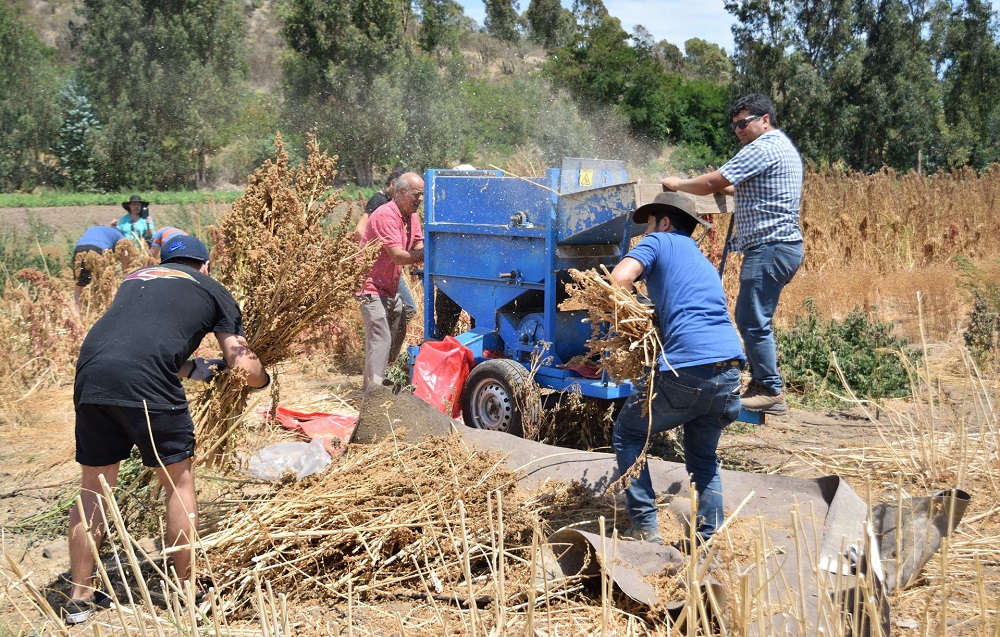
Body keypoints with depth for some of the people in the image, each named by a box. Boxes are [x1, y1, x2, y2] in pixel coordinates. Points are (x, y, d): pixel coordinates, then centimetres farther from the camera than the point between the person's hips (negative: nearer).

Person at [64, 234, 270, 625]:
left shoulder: (136, 278, 33)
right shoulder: (213, 291, 19)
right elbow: (244, 367, 15)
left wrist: (192, 369, 47)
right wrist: (264, 379, 37)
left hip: (90, 373, 5)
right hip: (146, 382, -5)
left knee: (93, 484, 18)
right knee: (179, 480, 13)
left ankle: (80, 599, 25)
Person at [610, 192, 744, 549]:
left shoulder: (659, 242, 9)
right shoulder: (705, 263, 31)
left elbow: (621, 278, -9)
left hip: (686, 368, -7)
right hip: (730, 368, 7)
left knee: (627, 436, 12)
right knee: (704, 457, 23)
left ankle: (645, 529, 4)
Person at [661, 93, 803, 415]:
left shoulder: (762, 149, -13)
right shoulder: (783, 147, 21)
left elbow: (712, 183, -15)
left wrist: (679, 184, 0)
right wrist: (730, 190, 24)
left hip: (769, 247, -11)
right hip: (781, 245, 11)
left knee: (753, 321, -9)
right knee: (750, 318, 16)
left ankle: (771, 392, -5)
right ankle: (761, 382, 21)